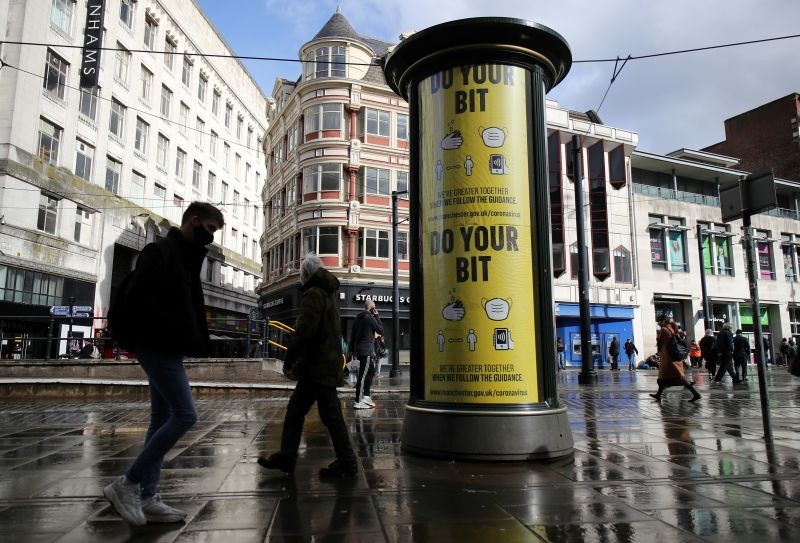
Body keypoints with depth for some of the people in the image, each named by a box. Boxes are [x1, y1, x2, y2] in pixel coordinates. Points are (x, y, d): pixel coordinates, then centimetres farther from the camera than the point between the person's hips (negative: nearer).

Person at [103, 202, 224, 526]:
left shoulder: (188, 258, 18)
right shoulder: (159, 251, -9)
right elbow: (139, 296, -19)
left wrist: (198, 341, 3)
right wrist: (174, 333, -20)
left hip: (169, 350, 10)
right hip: (158, 348, -10)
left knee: (163, 419, 8)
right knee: (185, 414, -12)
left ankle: (146, 498, 14)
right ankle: (127, 484, -2)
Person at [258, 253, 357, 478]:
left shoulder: (313, 294, -13)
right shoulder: (327, 294, 19)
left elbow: (303, 332, -22)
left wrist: (289, 360, -13)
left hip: (318, 367, -10)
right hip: (326, 365, 10)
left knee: (330, 414, -3)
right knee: (295, 411, 15)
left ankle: (346, 462, 5)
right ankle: (286, 457, 21)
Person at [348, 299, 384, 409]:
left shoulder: (358, 318, 14)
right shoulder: (370, 318, -11)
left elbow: (352, 335, 15)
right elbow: (380, 331, -4)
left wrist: (351, 350, 18)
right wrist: (377, 316, 0)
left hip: (359, 350, 9)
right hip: (367, 351, -9)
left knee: (371, 372, 19)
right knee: (363, 375, -9)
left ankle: (366, 396, 21)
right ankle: (358, 402, -10)